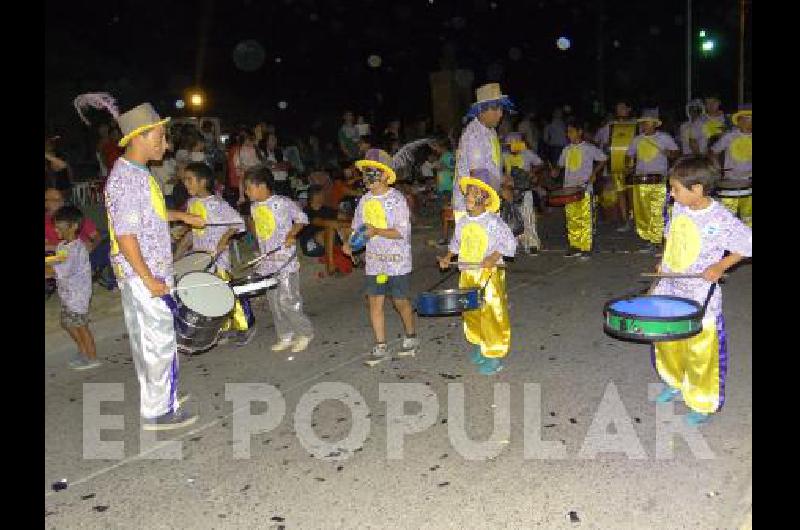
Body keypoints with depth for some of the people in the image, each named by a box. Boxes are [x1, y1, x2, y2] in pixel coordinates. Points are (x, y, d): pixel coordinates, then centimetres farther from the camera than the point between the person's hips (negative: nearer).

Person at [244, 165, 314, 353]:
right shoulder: (254, 207, 9)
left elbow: (301, 218, -3)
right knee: (273, 301, 10)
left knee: (287, 300, -8)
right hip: (267, 262, 7)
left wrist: (292, 233, -17)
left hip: (285, 261, -7)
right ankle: (285, 336, 22)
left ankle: (305, 332, 9)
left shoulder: (283, 203, -12)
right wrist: (261, 253, 17)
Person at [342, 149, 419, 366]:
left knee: (400, 301, 7)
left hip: (397, 260, -5)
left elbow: (402, 232, -17)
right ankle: (380, 347, 12)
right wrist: (350, 242, -3)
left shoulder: (396, 199, -12)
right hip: (374, 261, 5)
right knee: (375, 302, 2)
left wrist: (376, 231, -26)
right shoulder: (364, 201, 6)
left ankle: (411, 338, 31)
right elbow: (357, 227, 16)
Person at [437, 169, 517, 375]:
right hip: (467, 274, 6)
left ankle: (494, 356, 8)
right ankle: (478, 344, 35)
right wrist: (448, 256, 10)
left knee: (491, 314, -2)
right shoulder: (462, 222, 8)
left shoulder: (493, 222, -12)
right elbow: (456, 242, 24)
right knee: (470, 312, 15)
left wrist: (494, 256, -24)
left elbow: (510, 243, -13)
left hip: (490, 274, -6)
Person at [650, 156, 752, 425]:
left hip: (700, 299, -6)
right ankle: (674, 383, 47)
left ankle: (703, 404, 29)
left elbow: (748, 244, -13)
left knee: (700, 354, 8)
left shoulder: (720, 220, -22)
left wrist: (720, 266, -20)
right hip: (670, 291, 6)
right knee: (666, 343, 20)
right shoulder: (679, 208, -2)